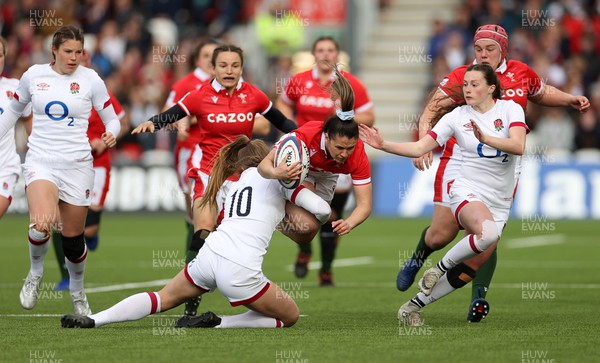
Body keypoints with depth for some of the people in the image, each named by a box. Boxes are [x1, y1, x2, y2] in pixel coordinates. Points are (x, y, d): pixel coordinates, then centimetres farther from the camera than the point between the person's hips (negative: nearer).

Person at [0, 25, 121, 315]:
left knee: (73, 239, 5)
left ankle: (77, 292, 34)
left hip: (76, 165, 0)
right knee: (41, 224, -26)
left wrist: (111, 135, -17)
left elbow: (112, 120, 5)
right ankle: (35, 273, 5)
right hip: (40, 161, 0)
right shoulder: (34, 75, 2)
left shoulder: (90, 79, -2)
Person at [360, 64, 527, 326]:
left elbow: (518, 146, -18)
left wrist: (486, 138, -33)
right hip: (468, 192, -2)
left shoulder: (510, 109, -1)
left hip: (500, 203, 2)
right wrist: (383, 145, -16)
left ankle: (413, 306, 19)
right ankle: (439, 269, -14)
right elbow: (419, 148, -3)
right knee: (487, 233, -37)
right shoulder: (457, 116, 0)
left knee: (466, 274, 3)